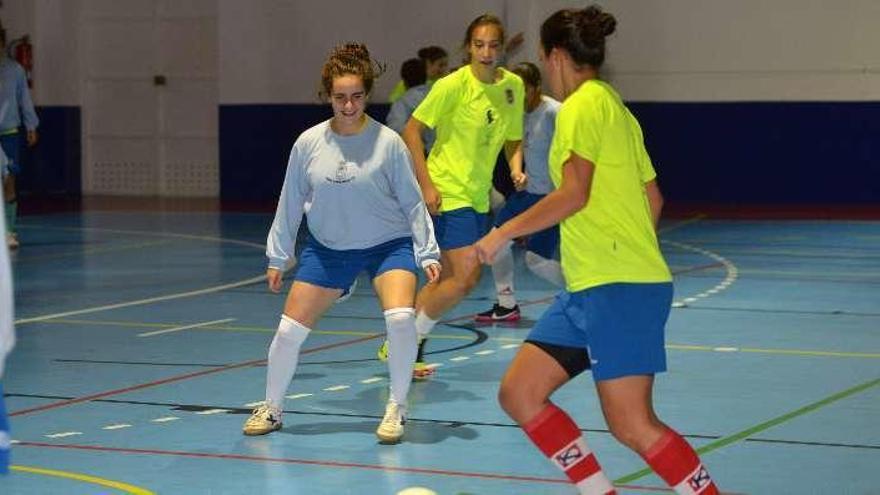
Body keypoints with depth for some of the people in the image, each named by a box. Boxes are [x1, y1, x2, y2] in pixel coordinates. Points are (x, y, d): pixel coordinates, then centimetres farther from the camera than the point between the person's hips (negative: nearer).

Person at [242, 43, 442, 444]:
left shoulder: (388, 142, -13)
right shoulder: (308, 143, -6)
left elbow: (412, 201, -7)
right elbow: (290, 202, 3)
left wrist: (427, 254, -9)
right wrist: (277, 257, 7)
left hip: (388, 245, -2)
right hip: (326, 248, 3)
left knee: (401, 317, -26)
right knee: (289, 330, 1)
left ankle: (397, 409, -6)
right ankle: (271, 408, 24)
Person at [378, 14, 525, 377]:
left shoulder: (513, 86, 4)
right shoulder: (453, 85, -14)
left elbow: (512, 138, 16)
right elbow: (412, 130, -11)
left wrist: (516, 169, -5)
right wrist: (425, 184, -17)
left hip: (478, 196, 7)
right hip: (447, 193, -7)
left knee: (447, 278, 12)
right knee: (466, 276, -16)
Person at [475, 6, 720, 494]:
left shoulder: (585, 102, -8)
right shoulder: (616, 107, 18)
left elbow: (574, 194, -18)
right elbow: (653, 199, 21)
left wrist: (503, 233, -11)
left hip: (617, 288, -10)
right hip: (587, 288, 10)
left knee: (632, 426, -12)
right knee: (518, 394, 7)